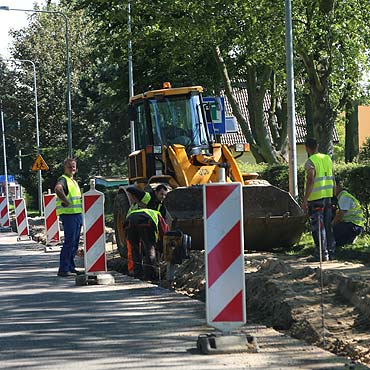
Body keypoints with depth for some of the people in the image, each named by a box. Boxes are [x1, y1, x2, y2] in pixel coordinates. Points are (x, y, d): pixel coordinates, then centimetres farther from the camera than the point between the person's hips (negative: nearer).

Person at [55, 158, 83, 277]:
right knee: (69, 242, -11)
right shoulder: (63, 179, -8)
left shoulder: (74, 181, 21)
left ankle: (71, 267, 18)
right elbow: (57, 188, -33)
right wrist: (66, 201, -25)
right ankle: (63, 269, -10)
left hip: (77, 214, 9)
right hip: (68, 214, -9)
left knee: (75, 242, 11)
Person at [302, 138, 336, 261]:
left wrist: (305, 200, -19)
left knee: (318, 227, -3)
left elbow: (311, 181, -21)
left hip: (316, 198, -7)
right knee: (328, 226, 13)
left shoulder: (310, 162, -12)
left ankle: (322, 253, -4)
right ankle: (331, 252, 16)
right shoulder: (328, 159, 11)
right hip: (328, 196, 7)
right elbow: (333, 179, 14)